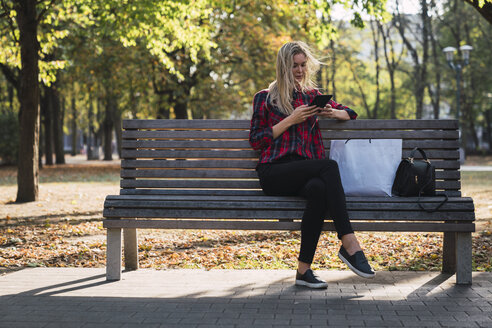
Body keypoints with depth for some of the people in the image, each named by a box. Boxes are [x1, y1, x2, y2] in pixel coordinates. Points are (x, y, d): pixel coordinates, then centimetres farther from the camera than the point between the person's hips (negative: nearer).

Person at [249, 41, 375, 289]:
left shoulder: (312, 95, 23)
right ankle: (349, 244, -38)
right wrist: (290, 121, -3)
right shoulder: (265, 98, 13)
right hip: (274, 173, -3)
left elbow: (350, 113, 29)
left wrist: (333, 113, 5)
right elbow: (255, 141, 6)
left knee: (318, 189, -37)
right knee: (329, 166, -33)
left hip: (306, 172, 3)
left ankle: (304, 269, -35)